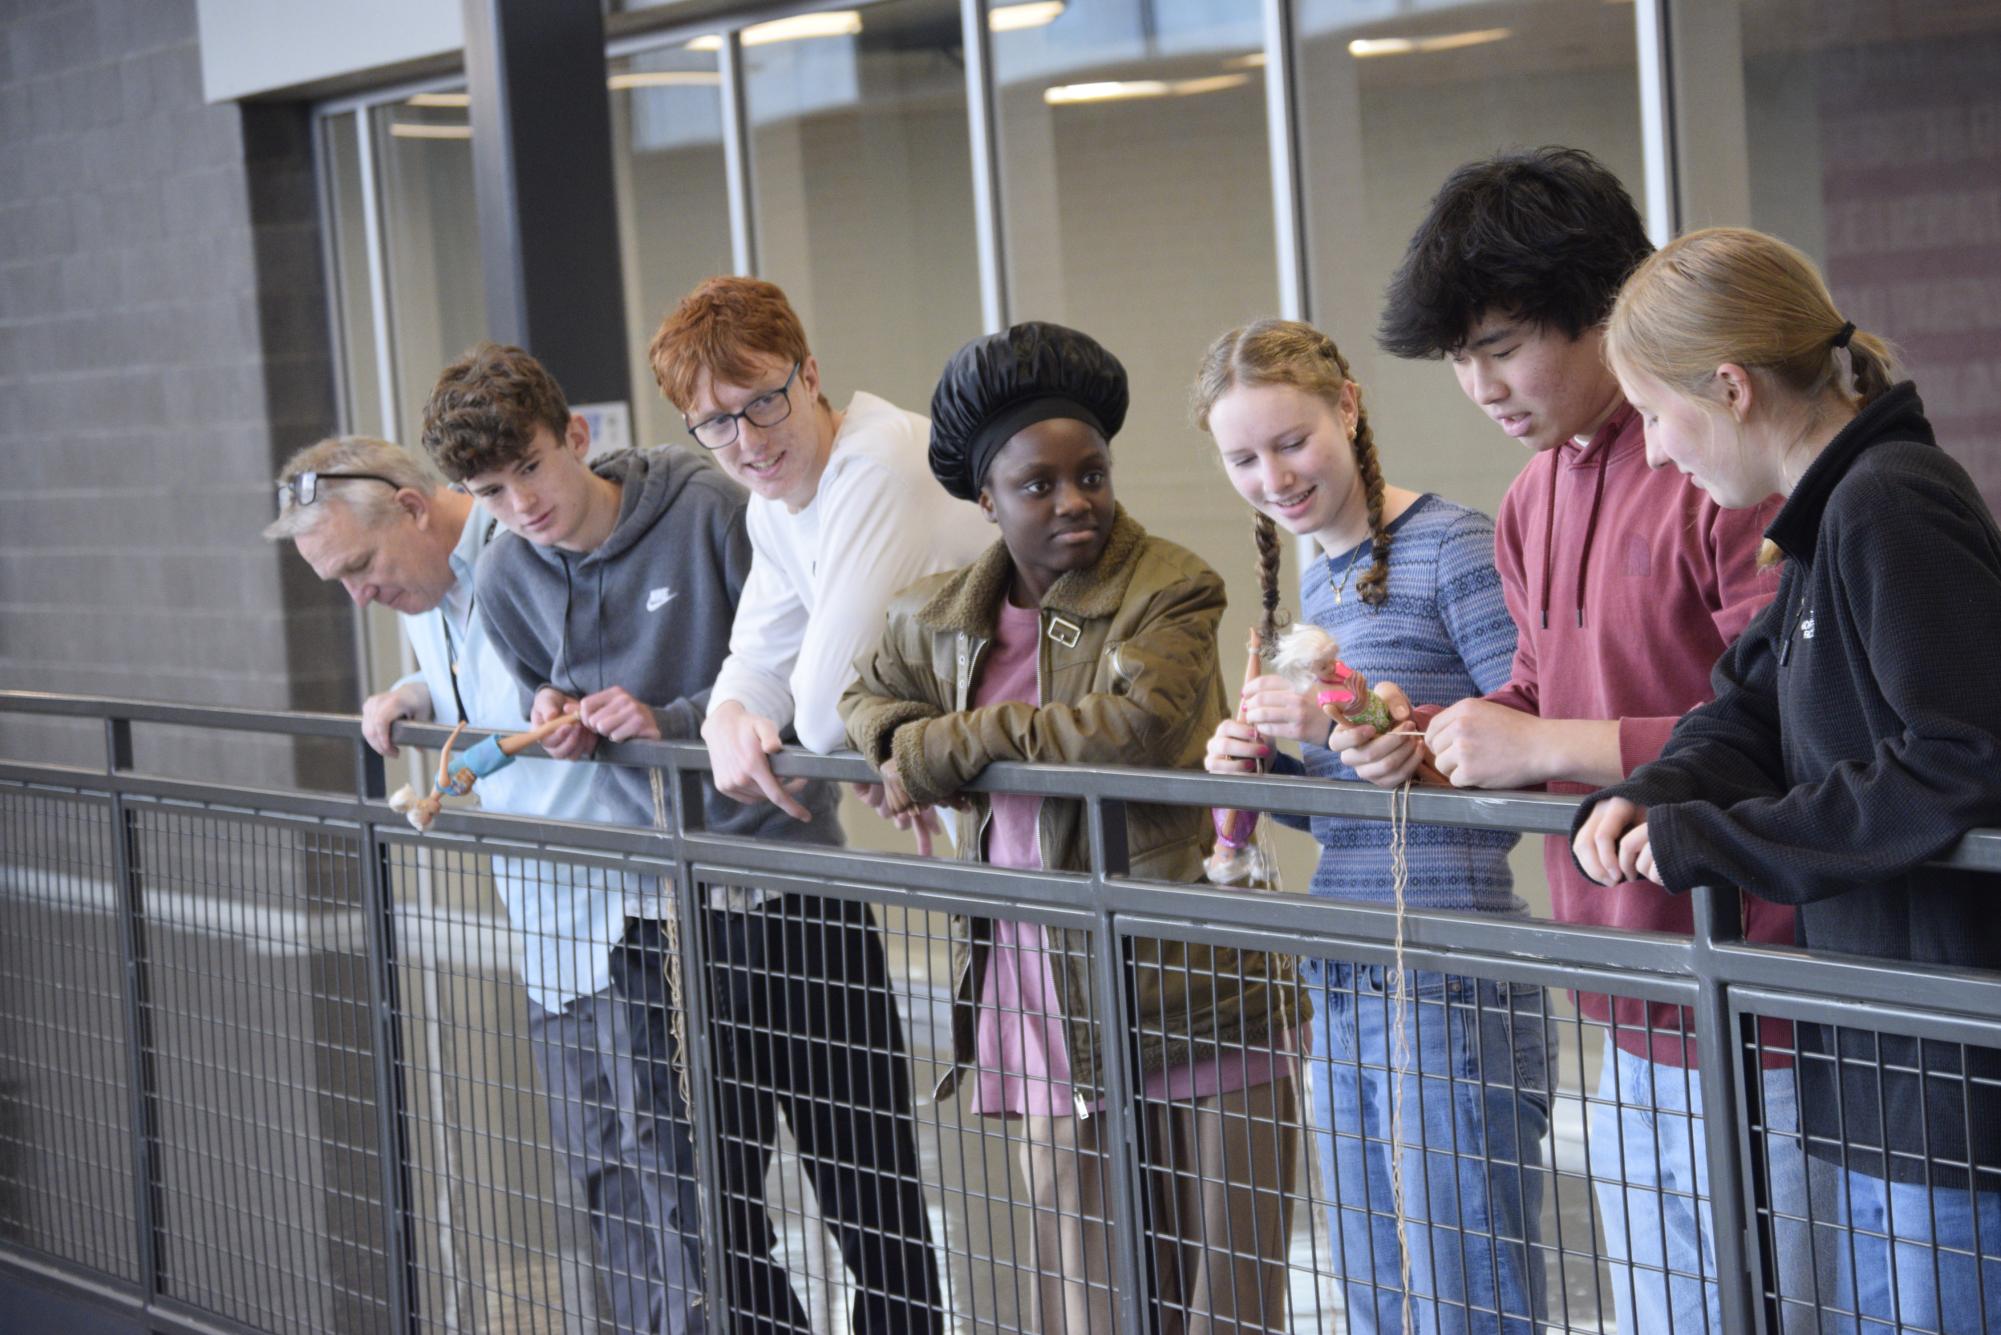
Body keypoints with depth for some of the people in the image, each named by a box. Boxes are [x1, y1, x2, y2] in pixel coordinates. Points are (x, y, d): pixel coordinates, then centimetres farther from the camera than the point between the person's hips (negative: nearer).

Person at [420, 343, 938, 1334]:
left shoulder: (708, 509, -11)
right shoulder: (506, 581, 2)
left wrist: (676, 721, -19)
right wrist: (556, 723, -6)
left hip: (791, 873, -3)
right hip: (664, 909, 3)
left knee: (864, 1170, 3)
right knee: (714, 1187, 4)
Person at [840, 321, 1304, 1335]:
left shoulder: (1171, 589, -6)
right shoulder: (941, 616, 12)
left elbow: (1140, 724, -24)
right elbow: (867, 694, 32)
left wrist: (950, 746, -14)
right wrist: (900, 744, 6)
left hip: (1179, 982, -5)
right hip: (1045, 994, 5)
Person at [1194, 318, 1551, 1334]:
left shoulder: (1452, 548, -9)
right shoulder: (1311, 578, 17)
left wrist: (1357, 726, -22)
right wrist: (1256, 765, 4)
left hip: (1453, 983, -9)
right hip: (1342, 984, 9)